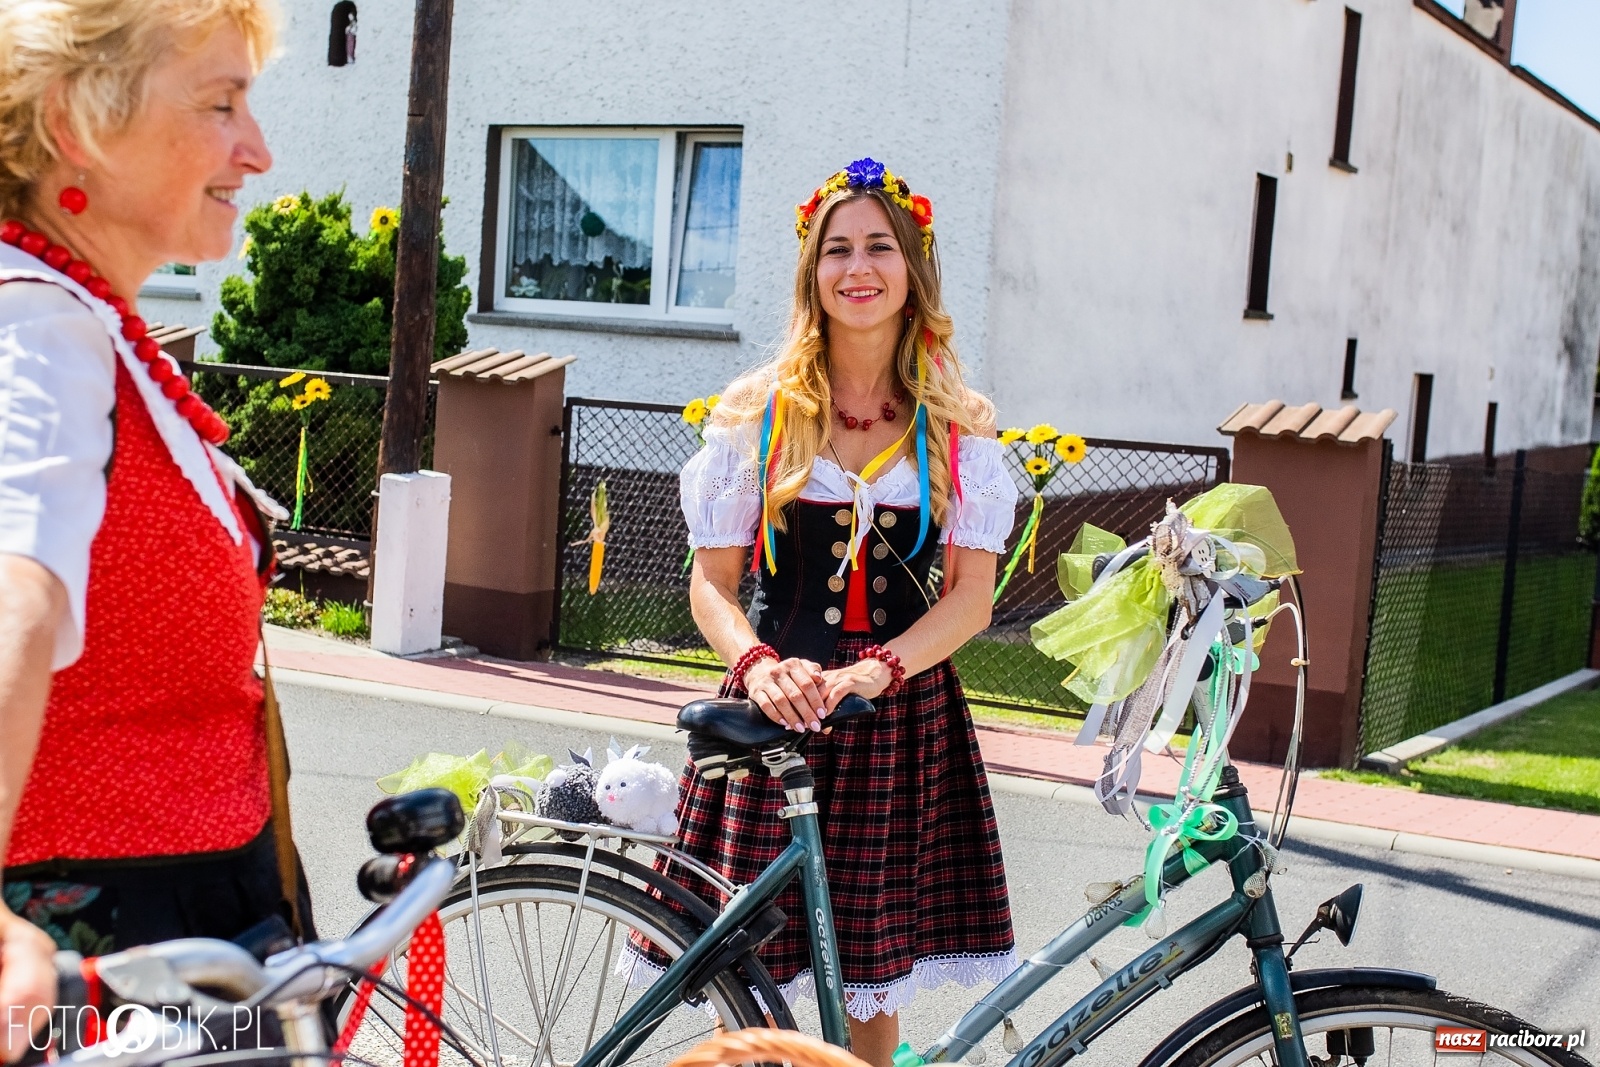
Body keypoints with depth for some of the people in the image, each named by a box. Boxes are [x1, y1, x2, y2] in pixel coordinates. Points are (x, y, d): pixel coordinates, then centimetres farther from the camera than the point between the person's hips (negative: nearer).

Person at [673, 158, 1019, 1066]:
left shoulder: (960, 427, 4)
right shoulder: (758, 411, 2)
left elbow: (971, 596, -2)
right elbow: (713, 582, 1)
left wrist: (875, 670, -19)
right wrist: (756, 663, -19)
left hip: (903, 713, 1)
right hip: (776, 708, -1)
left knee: (878, 964, 8)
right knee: (752, 968, -1)